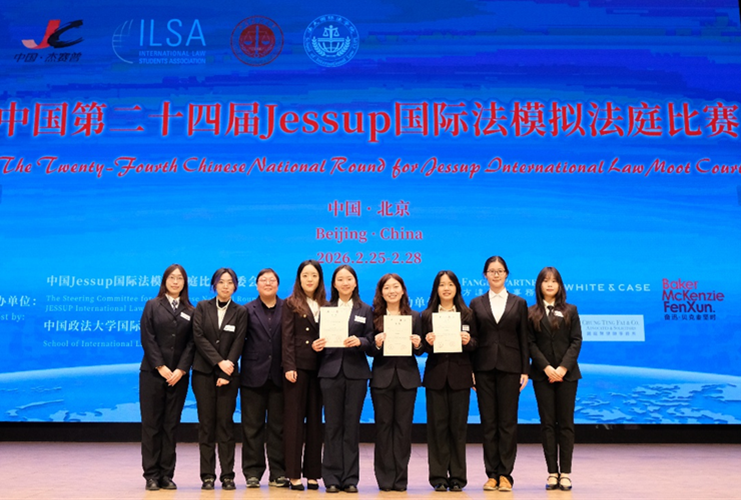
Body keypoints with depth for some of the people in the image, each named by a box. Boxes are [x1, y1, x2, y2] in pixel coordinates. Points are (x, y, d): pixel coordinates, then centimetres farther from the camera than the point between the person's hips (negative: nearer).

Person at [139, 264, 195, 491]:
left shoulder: (190, 311, 9)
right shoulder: (152, 306, 5)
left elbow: (191, 343, 3)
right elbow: (147, 338, -3)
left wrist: (180, 370, -9)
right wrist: (160, 367, -11)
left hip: (178, 375, 2)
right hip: (153, 373, -2)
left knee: (171, 425, 5)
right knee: (151, 424, 1)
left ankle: (167, 475, 10)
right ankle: (151, 475, 8)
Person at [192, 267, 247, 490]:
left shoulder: (240, 312, 6)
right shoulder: (202, 307, 7)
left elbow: (238, 343, -1)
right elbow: (198, 337, -3)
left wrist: (226, 371, -11)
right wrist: (219, 361, -12)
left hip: (228, 373, 0)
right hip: (204, 372, 0)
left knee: (225, 423, 0)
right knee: (206, 424, 1)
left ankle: (228, 476, 4)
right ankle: (207, 476, 6)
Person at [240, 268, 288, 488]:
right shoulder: (247, 310, 7)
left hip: (279, 375, 0)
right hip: (253, 374, 0)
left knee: (278, 426, 6)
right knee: (252, 426, 6)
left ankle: (278, 473, 14)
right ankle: (253, 472, 14)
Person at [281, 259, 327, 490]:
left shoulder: (325, 305, 13)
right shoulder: (291, 304, 3)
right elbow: (287, 337, -5)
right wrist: (288, 366, -13)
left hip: (318, 367, 4)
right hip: (298, 365, -3)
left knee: (315, 419, 7)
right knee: (294, 418, 0)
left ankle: (312, 473, 13)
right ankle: (294, 473, 6)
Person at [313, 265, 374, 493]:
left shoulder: (365, 310, 10)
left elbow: (370, 340, 4)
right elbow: (320, 338, 8)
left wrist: (359, 341, -16)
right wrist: (316, 345, -13)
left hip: (356, 371, 0)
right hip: (330, 370, 0)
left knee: (352, 425, 3)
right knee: (332, 425, 2)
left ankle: (350, 478, 10)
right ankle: (332, 478, 9)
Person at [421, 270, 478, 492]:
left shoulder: (467, 314, 6)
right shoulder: (427, 315, 6)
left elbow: (475, 344, 5)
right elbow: (423, 347, 5)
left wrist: (468, 342, -15)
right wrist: (428, 343, -16)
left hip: (460, 376, 0)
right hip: (436, 375, 0)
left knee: (458, 426, 3)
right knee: (437, 425, 2)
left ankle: (457, 477, 13)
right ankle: (438, 477, 10)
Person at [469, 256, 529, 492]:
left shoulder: (519, 303, 7)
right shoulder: (476, 303, 8)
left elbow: (524, 339, 5)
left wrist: (525, 371, -1)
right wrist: (470, 370, -1)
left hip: (510, 367, -1)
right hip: (484, 367, 1)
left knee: (508, 422, 1)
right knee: (488, 422, 4)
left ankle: (505, 474, 9)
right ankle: (491, 474, 11)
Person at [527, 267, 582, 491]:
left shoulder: (570, 311, 7)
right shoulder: (531, 313, 5)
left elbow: (576, 341, 0)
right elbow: (530, 343, -1)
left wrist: (563, 367, -12)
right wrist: (546, 367, -12)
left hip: (567, 373, 0)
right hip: (542, 374, 0)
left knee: (566, 423, 2)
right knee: (547, 423, 2)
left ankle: (565, 473, 7)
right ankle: (552, 473, 7)